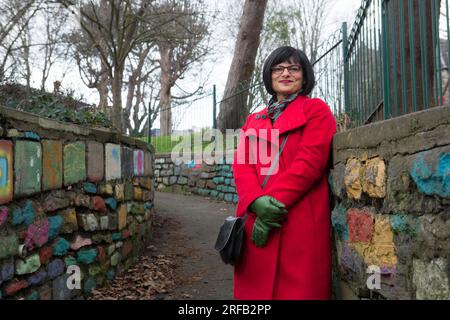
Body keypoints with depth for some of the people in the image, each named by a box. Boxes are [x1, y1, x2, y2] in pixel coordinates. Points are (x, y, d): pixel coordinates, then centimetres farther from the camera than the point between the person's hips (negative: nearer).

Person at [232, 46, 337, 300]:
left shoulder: (316, 110, 7)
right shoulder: (254, 120, 21)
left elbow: (309, 163, -7)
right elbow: (241, 165, 7)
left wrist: (275, 201, -14)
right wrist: (257, 201, -12)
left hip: (301, 219, -4)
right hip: (255, 218, 5)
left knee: (298, 288, -3)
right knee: (254, 288, 8)